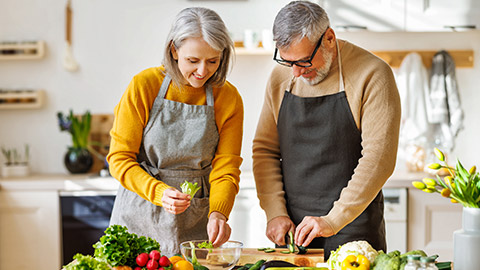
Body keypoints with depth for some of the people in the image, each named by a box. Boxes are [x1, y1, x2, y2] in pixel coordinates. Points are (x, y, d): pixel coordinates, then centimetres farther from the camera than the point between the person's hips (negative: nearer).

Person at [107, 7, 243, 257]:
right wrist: (159, 192, -26)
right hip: (140, 217, -1)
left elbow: (225, 169, -6)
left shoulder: (228, 98, -6)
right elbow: (119, 158, -10)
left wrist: (217, 213, -26)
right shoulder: (144, 86, -11)